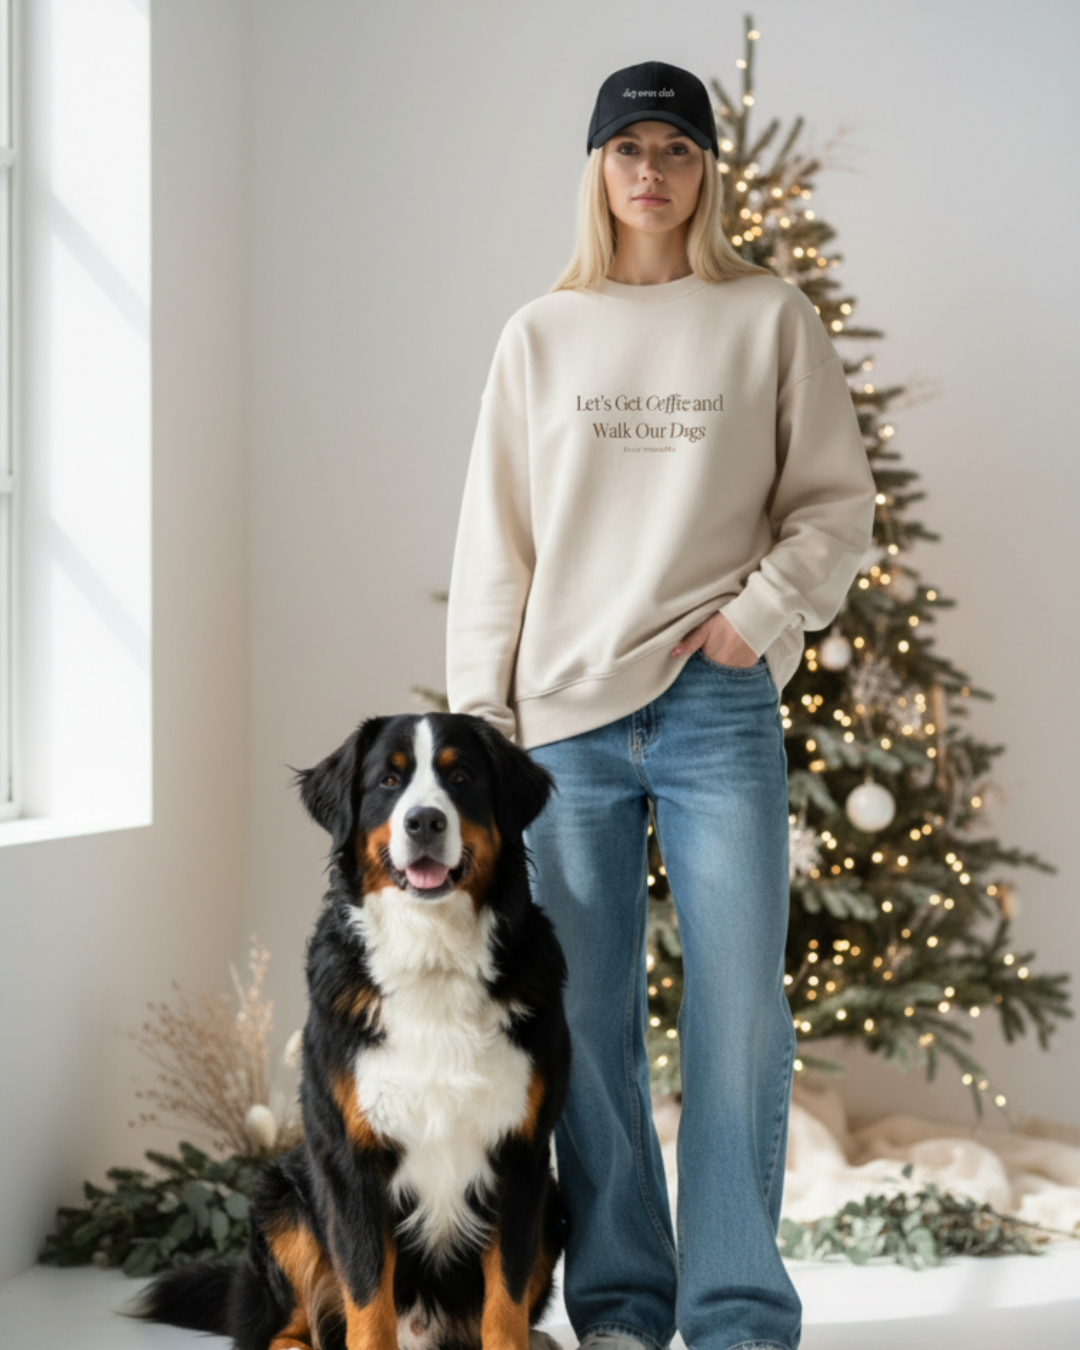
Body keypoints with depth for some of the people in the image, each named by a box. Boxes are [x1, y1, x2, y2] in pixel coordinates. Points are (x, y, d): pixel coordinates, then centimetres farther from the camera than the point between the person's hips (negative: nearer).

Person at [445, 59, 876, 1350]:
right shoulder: (540, 335, 9)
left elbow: (836, 501, 7)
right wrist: (475, 712, 3)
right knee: (586, 1022, 5)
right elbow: (494, 539, 9)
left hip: (718, 709, -1)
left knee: (739, 1021, -3)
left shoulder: (770, 318, 5)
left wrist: (767, 606, -9)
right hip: (565, 714, 2)